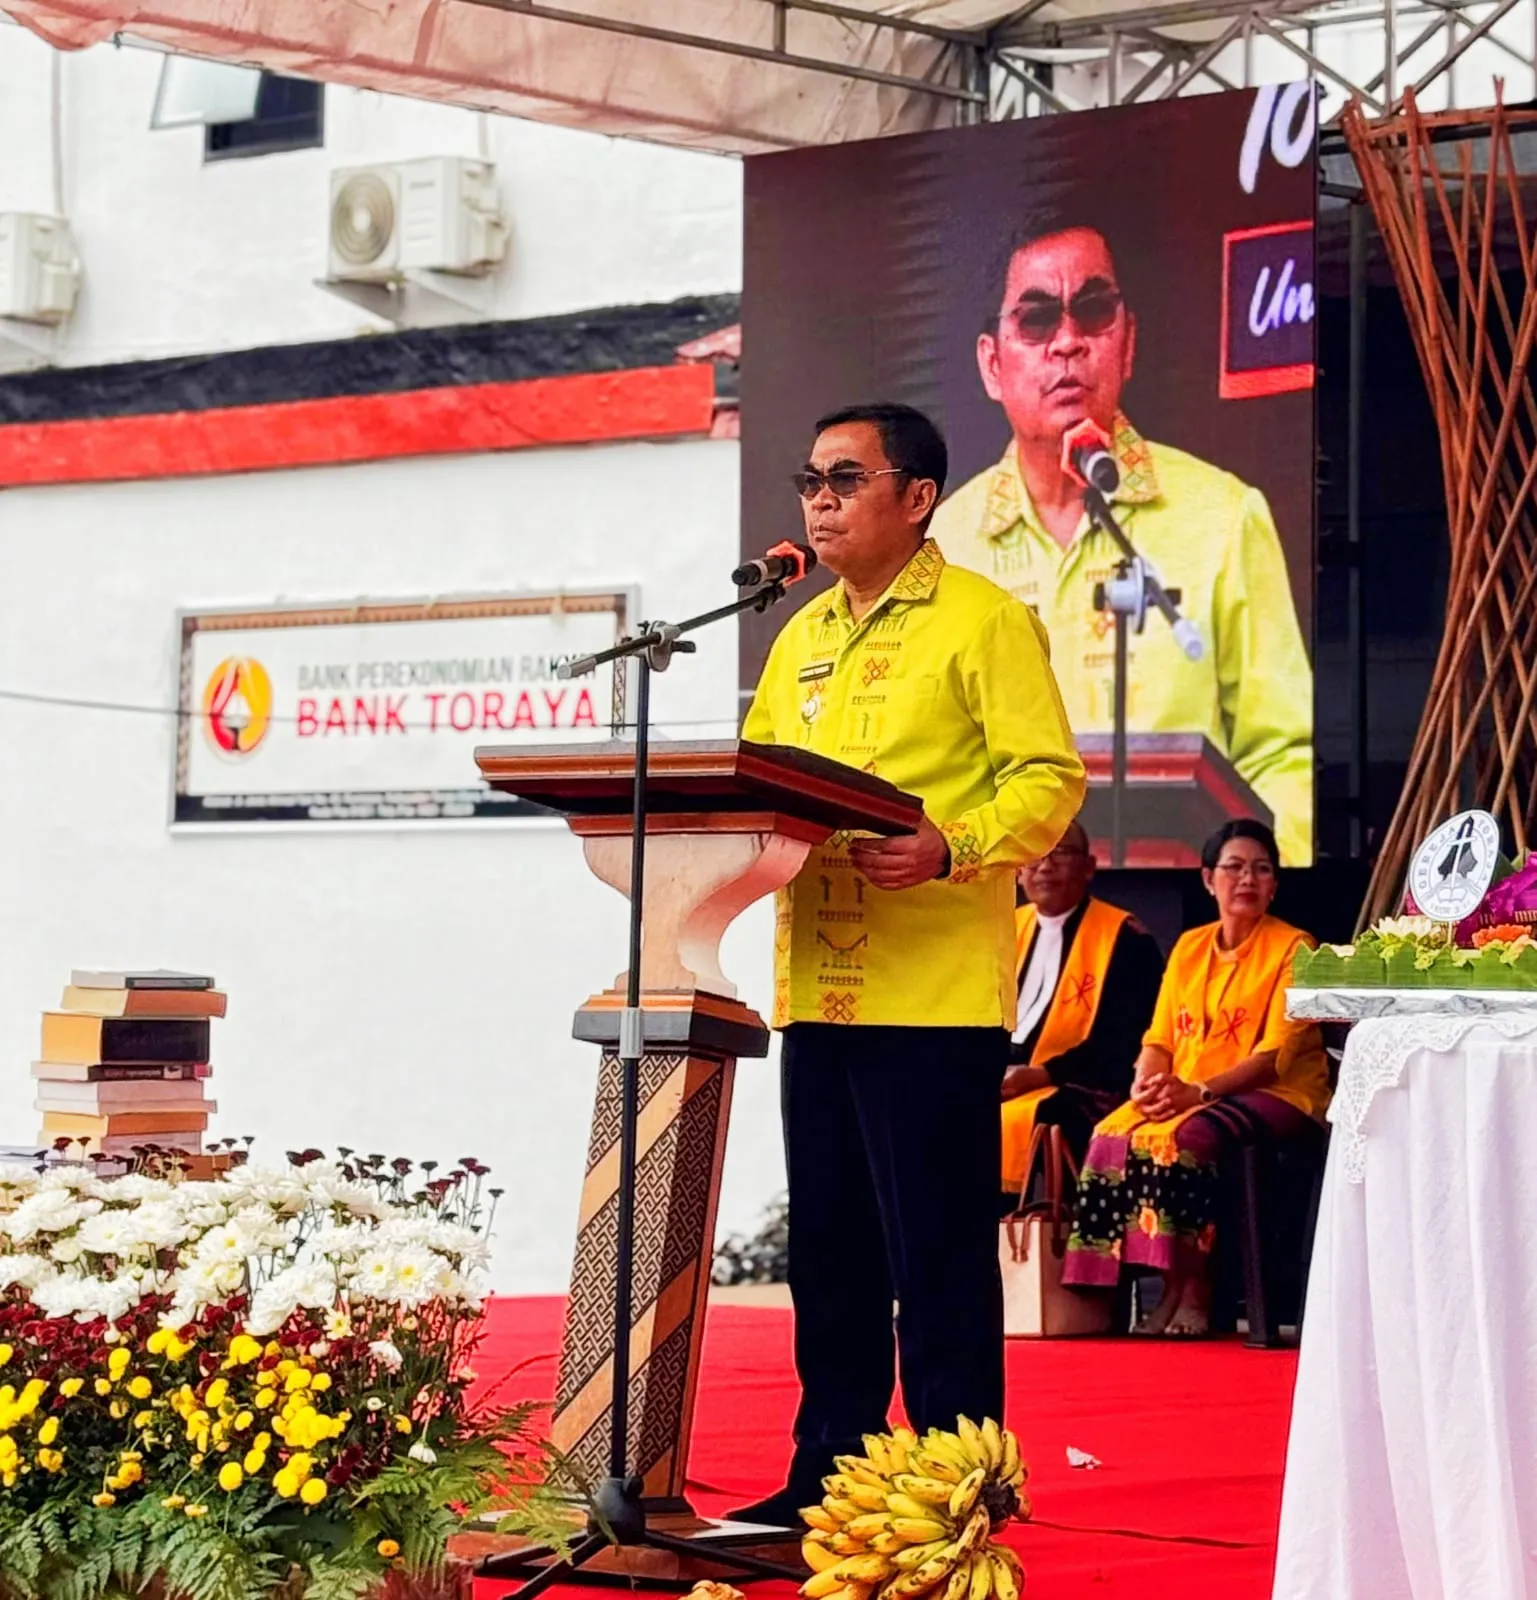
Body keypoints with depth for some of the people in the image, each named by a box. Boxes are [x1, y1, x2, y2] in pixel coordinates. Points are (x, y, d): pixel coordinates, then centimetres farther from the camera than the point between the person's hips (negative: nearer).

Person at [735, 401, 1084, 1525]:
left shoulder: (983, 622, -5)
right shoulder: (802, 638, 18)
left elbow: (1050, 780, -12)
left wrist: (948, 850, -27)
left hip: (938, 994, -7)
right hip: (818, 990, 7)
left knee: (938, 1257, -3)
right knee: (829, 1250, 13)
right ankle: (828, 1472, 22)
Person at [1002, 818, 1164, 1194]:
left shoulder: (1125, 938, -1)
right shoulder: (1009, 928, 18)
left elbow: (1124, 1042, -9)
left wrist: (1044, 1073, -18)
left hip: (1073, 1089, -6)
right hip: (998, 1077, 6)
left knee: (1008, 1124, -34)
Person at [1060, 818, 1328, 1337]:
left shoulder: (1293, 950, -2)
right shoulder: (1189, 948, 17)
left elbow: (1277, 1055, -11)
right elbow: (1160, 1037, 12)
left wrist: (1199, 1090, -23)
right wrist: (1147, 1082, -12)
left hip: (1275, 1095, -6)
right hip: (1184, 1095, 6)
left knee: (1182, 1136, -34)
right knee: (1114, 1134, -23)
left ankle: (1195, 1294, -22)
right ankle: (1171, 1290, -18)